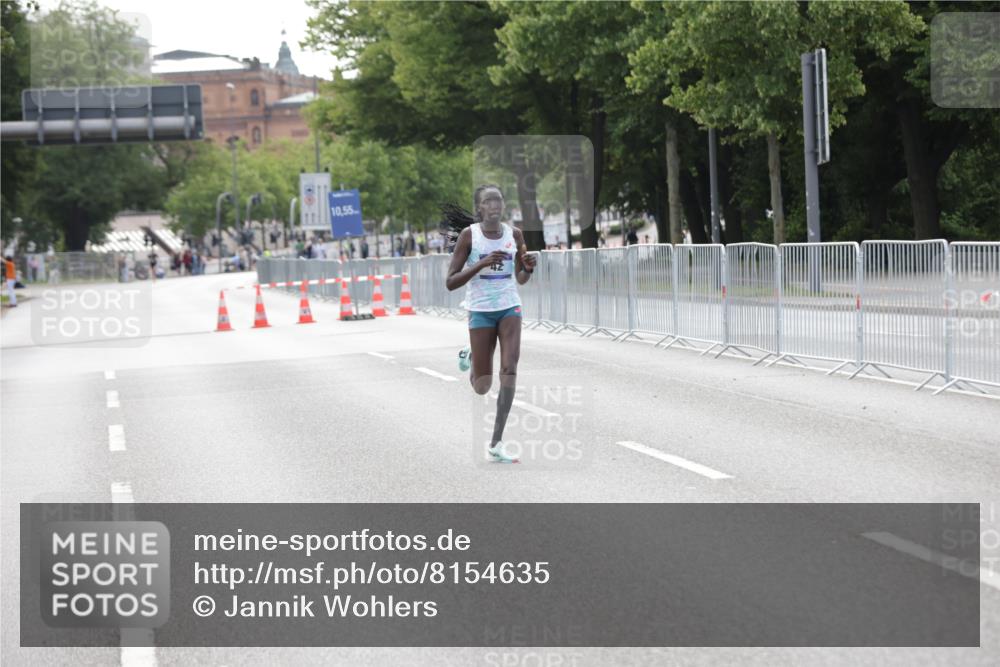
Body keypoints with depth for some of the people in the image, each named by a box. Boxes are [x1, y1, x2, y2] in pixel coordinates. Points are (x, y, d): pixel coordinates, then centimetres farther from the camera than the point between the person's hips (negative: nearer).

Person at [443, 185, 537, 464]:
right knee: (482, 387, 4)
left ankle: (496, 443, -11)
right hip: (481, 310, -2)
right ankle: (469, 357, 41)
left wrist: (528, 268, -9)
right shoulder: (468, 235, -8)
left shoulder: (514, 234, 2)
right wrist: (482, 264, -22)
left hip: (509, 307, 2)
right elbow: (450, 283, -10)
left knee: (510, 370, -16)